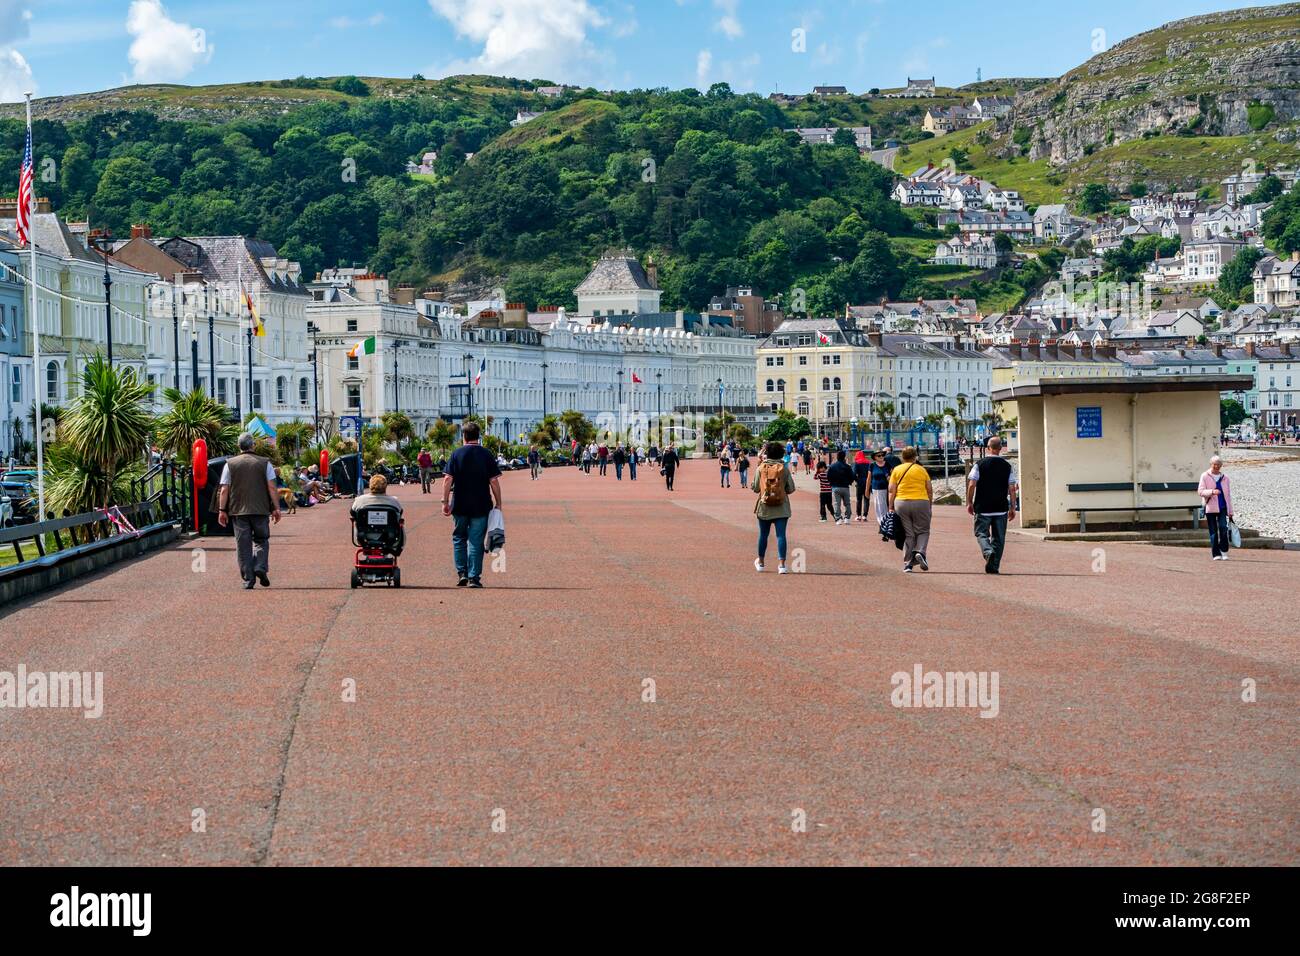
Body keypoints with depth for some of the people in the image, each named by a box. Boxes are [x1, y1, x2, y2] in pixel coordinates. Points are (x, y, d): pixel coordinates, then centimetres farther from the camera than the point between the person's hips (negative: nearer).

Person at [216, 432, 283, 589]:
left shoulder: (230, 464, 3)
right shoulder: (265, 463, 1)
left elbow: (224, 490, 0)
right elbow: (272, 487, -3)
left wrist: (222, 510, 4)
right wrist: (276, 508, 1)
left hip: (238, 511, 0)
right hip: (260, 510, 0)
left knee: (243, 545, 4)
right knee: (261, 540, 14)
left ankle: (247, 579, 1)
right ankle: (260, 567, -8)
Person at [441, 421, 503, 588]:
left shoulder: (456, 454, -1)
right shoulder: (486, 455, -1)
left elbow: (448, 479, -7)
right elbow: (494, 481, -3)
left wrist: (445, 502, -3)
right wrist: (498, 503, 3)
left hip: (460, 505, 0)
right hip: (481, 505, 0)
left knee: (459, 538, 17)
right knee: (476, 541, 3)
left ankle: (461, 573, 10)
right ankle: (474, 578, 0)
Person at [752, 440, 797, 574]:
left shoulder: (760, 468, -5)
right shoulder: (784, 468, -4)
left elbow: (756, 488, -1)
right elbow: (791, 489, -2)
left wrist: (752, 487, 21)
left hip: (764, 507, 1)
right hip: (782, 508, -1)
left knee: (763, 534, 15)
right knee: (781, 535, -2)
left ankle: (760, 562, 29)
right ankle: (782, 564, -9)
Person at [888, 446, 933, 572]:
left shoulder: (897, 470, 6)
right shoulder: (922, 470, 6)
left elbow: (891, 490, 0)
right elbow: (930, 490, 5)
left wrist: (891, 507, 4)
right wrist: (929, 505, 15)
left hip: (901, 503, 1)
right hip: (921, 502, -1)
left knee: (908, 534, 7)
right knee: (923, 531, 12)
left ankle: (907, 564, 3)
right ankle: (920, 551, -14)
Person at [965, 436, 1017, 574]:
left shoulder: (980, 464, -4)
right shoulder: (1007, 466, 1)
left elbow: (971, 485, -7)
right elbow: (1012, 489, 1)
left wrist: (969, 503, 4)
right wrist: (1012, 508, 8)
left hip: (983, 508, -2)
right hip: (1001, 508, 2)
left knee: (981, 533, 8)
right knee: (998, 537, 9)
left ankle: (988, 552, -21)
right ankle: (994, 566, 8)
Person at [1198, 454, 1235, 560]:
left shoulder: (1225, 478, 12)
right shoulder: (1205, 476, 4)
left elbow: (1228, 495, 15)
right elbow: (1200, 491, -4)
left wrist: (1230, 511, 12)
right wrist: (1212, 492, -22)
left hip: (1222, 507, 2)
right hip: (1210, 508, -2)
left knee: (1223, 527, -16)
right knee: (1213, 532, 0)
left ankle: (1224, 551, -6)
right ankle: (1216, 554, 6)